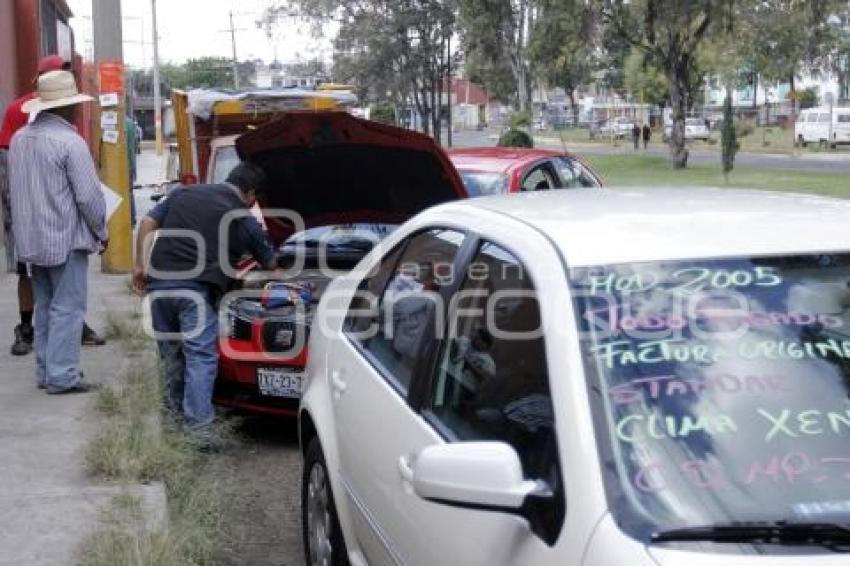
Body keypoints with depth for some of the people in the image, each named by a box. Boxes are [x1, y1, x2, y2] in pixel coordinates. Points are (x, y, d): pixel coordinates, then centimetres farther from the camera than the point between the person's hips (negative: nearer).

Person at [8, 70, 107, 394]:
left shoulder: (19, 139, 7)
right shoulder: (69, 141, -16)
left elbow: (14, 190, 13)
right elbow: (89, 195, -16)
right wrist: (101, 232, -2)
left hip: (31, 239, 7)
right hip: (66, 238, -7)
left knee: (45, 306, 16)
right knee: (67, 308, -2)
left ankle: (45, 371, 20)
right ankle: (61, 376, -2)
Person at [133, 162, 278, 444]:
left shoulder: (182, 194, 19)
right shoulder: (245, 221, 10)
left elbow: (148, 222, 13)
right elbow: (270, 263, 22)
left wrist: (140, 265, 16)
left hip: (159, 284, 5)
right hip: (196, 290, -4)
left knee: (171, 350, 18)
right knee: (201, 355, -6)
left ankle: (176, 407, 29)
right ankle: (198, 423, -15)